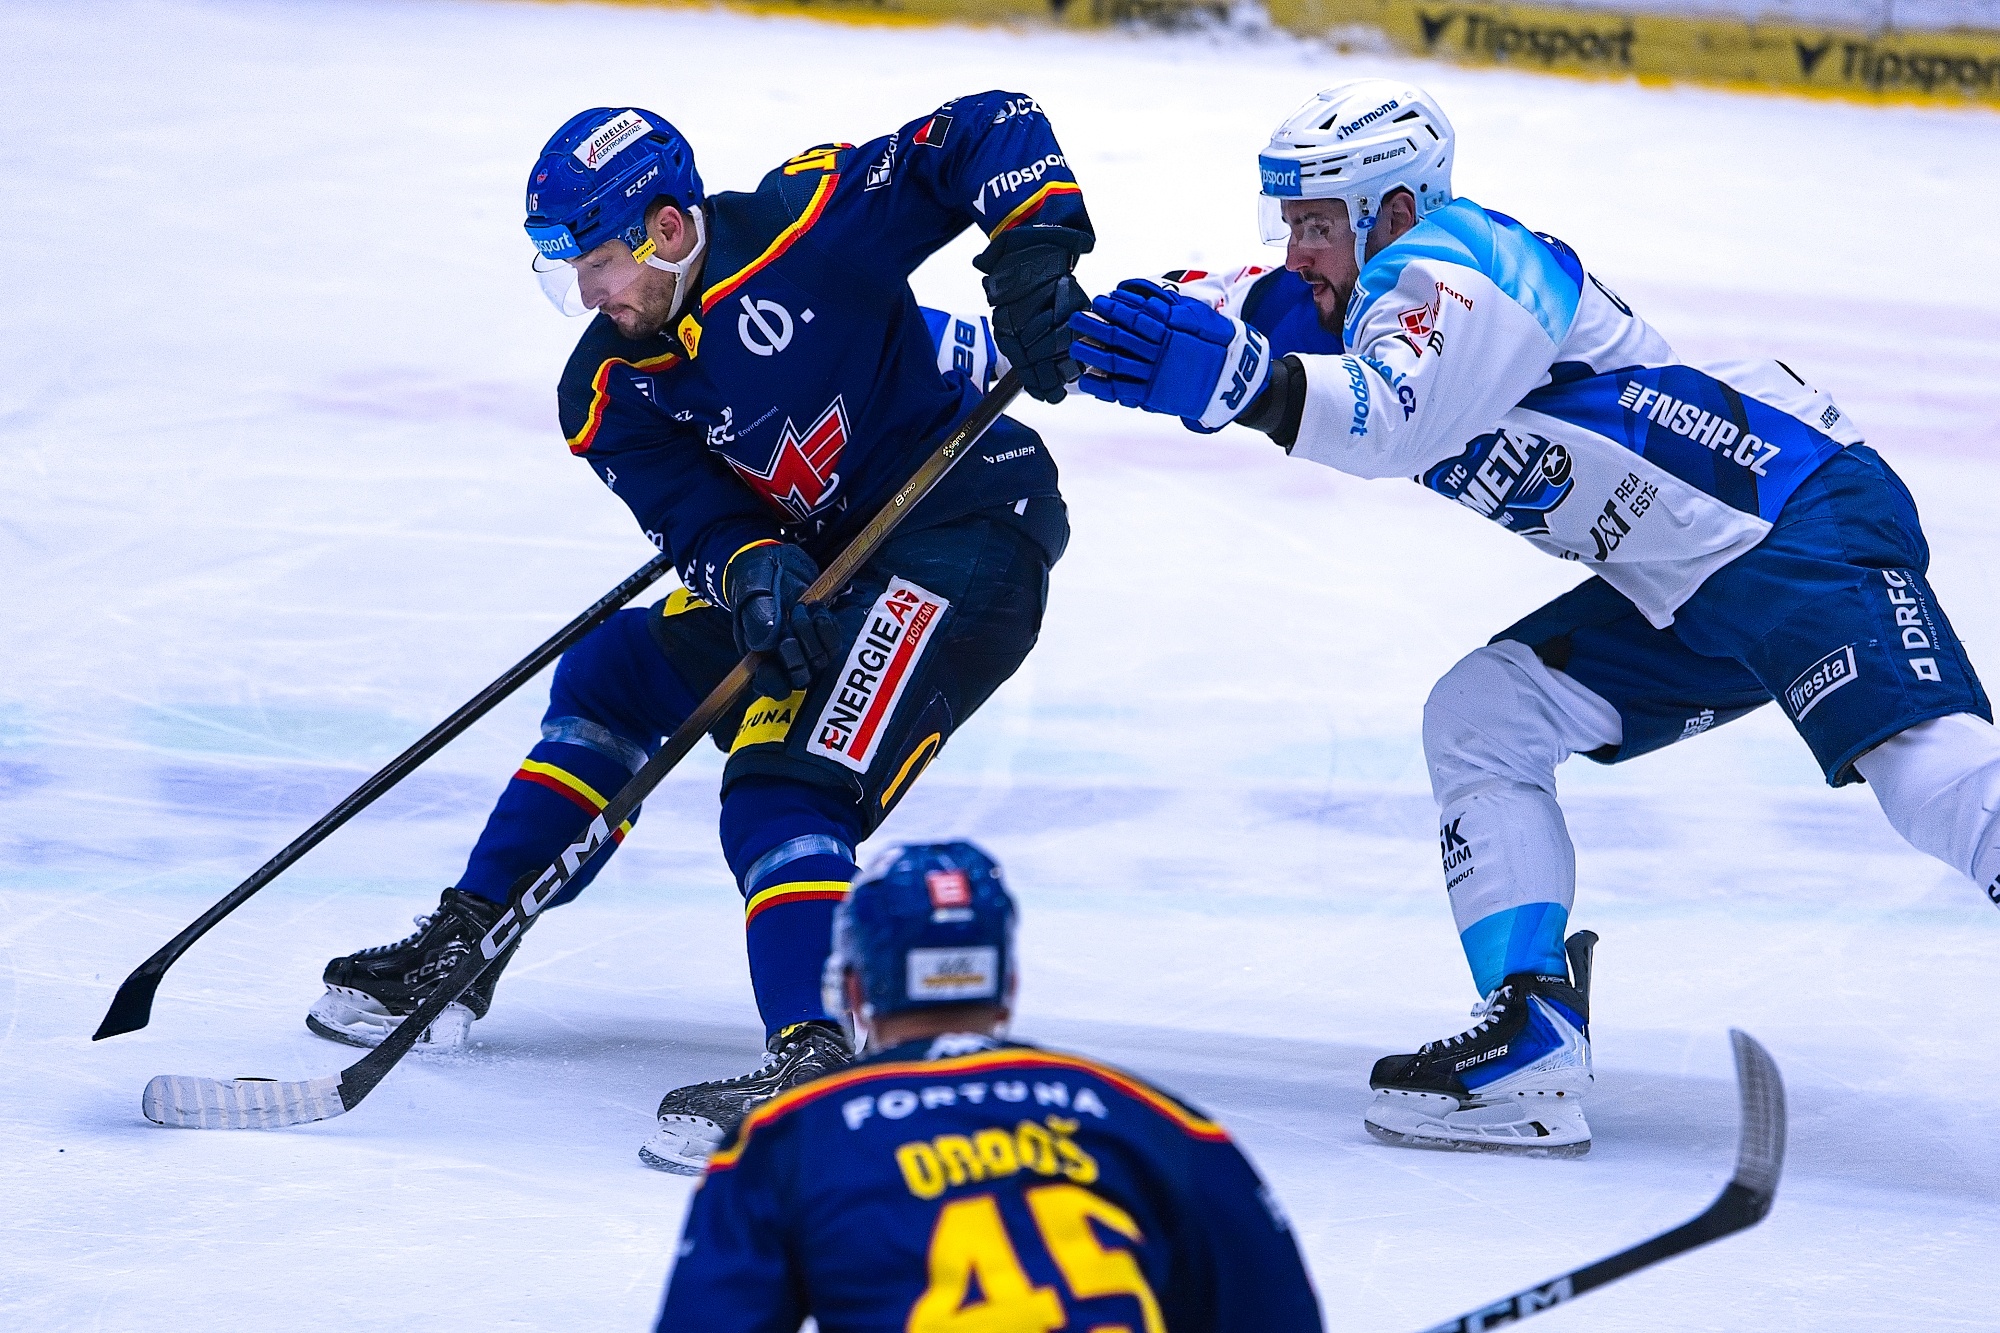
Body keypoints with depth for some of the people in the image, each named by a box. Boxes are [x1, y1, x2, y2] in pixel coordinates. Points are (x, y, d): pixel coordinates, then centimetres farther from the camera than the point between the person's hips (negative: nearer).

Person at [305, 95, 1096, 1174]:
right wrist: (749, 573, -31)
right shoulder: (609, 393, 0)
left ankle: (818, 1063, -38)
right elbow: (697, 517, -10)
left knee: (784, 791, -24)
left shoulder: (805, 225, -19)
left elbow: (992, 131, -15)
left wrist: (1034, 264, -28)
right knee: (611, 677, 14)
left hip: (971, 528, -9)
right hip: (819, 559, 9)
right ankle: (455, 955, 22)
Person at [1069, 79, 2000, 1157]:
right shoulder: (1386, 297, 12)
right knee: (1478, 719, 5)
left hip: (1807, 520, -10)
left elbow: (1392, 421, -35)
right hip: (1683, 593, 10)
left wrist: (1236, 375, -48)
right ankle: (1532, 1041, 0)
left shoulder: (1453, 268, -17)